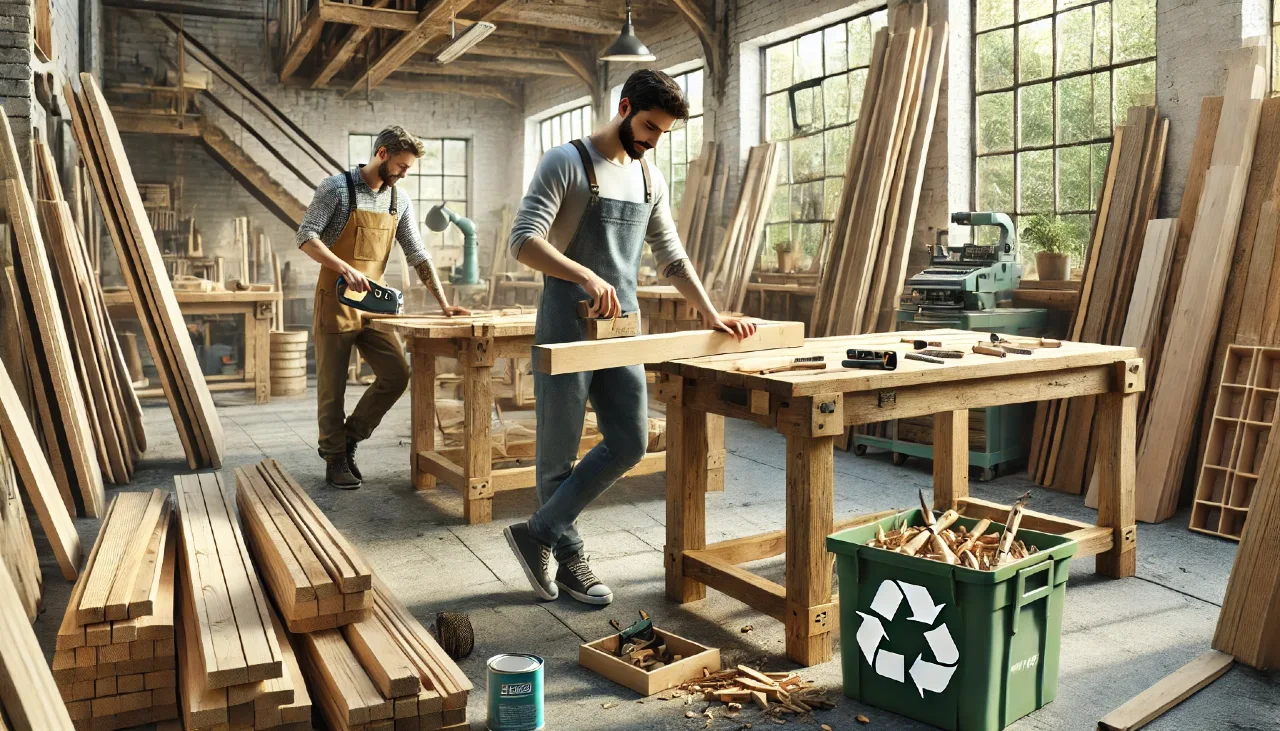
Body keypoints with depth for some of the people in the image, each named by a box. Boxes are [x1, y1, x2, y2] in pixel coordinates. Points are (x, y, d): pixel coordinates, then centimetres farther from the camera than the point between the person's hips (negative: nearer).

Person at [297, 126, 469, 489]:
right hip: (335, 300, -5)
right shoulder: (337, 188, -8)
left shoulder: (399, 201, 8)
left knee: (397, 374, -2)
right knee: (332, 385, 3)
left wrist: (443, 302, -1)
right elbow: (306, 237, -14)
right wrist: (346, 269, -26)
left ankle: (348, 439, 17)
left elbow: (417, 254, 7)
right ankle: (335, 459, 18)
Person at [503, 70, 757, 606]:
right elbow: (523, 241, -16)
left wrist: (711, 315, 8)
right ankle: (569, 559, 20)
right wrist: (584, 276, -30)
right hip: (567, 327, -6)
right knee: (559, 454, 3)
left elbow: (672, 258, 19)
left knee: (630, 444, 2)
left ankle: (539, 533, 13)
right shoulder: (566, 162, -5)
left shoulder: (650, 179, 14)